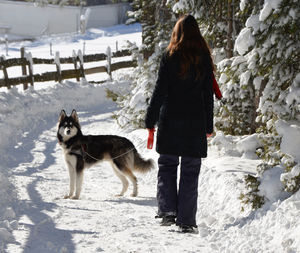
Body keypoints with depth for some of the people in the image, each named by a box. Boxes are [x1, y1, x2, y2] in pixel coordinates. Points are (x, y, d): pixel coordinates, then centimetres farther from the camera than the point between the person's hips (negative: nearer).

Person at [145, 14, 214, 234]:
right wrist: (208, 126, 12)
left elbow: (159, 91, -6)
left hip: (170, 119, -1)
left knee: (167, 165, 13)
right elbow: (208, 94, 5)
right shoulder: (204, 59, 1)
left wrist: (151, 121, 1)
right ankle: (186, 221, 4)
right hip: (195, 122, 1)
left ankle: (167, 210, -2)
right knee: (190, 170, 5)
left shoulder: (170, 57, -5)